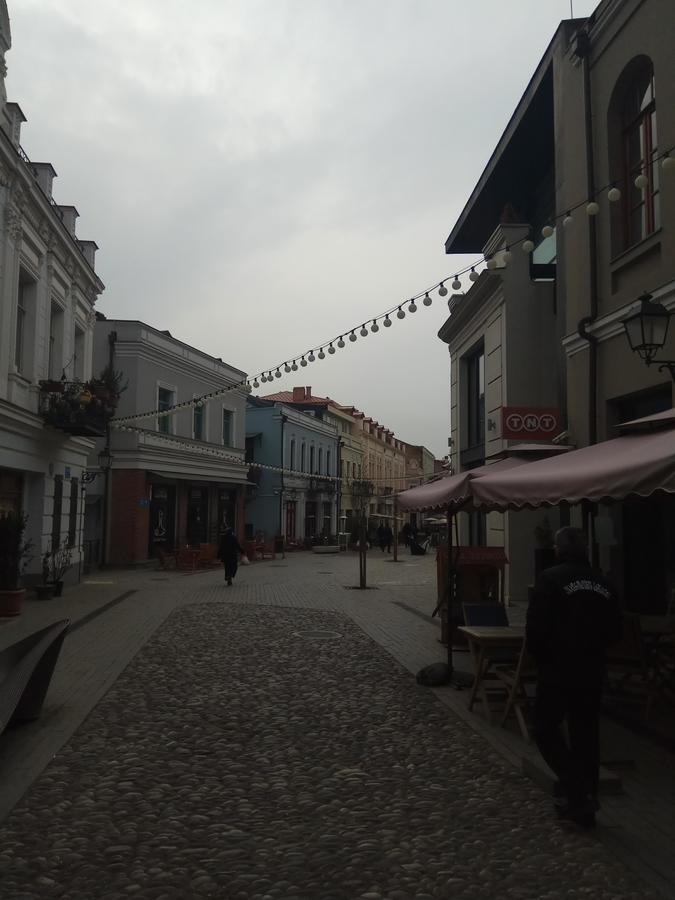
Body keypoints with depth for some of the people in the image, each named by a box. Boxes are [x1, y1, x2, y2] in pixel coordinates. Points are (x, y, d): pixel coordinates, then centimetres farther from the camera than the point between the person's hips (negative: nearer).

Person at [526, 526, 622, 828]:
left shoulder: (551, 579, -12)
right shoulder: (603, 583, 6)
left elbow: (536, 628, -15)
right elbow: (614, 631, 11)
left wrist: (539, 657, 2)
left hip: (557, 670, -6)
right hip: (592, 672, 6)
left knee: (546, 729, 6)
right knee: (586, 735, 14)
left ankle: (572, 783, -8)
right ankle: (586, 799, 20)